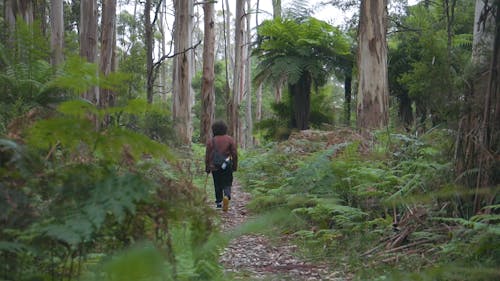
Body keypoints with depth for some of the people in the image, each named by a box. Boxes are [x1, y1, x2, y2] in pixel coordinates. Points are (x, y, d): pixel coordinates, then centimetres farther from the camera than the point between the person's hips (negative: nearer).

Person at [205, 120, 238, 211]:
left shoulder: (210, 141, -1)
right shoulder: (230, 139, -1)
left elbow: (207, 156, 1)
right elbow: (235, 154, -1)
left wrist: (207, 168, 9)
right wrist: (235, 166, 7)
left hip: (215, 167, 1)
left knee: (217, 185, 12)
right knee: (227, 184, 6)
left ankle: (219, 202, 15)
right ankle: (227, 196, -22)